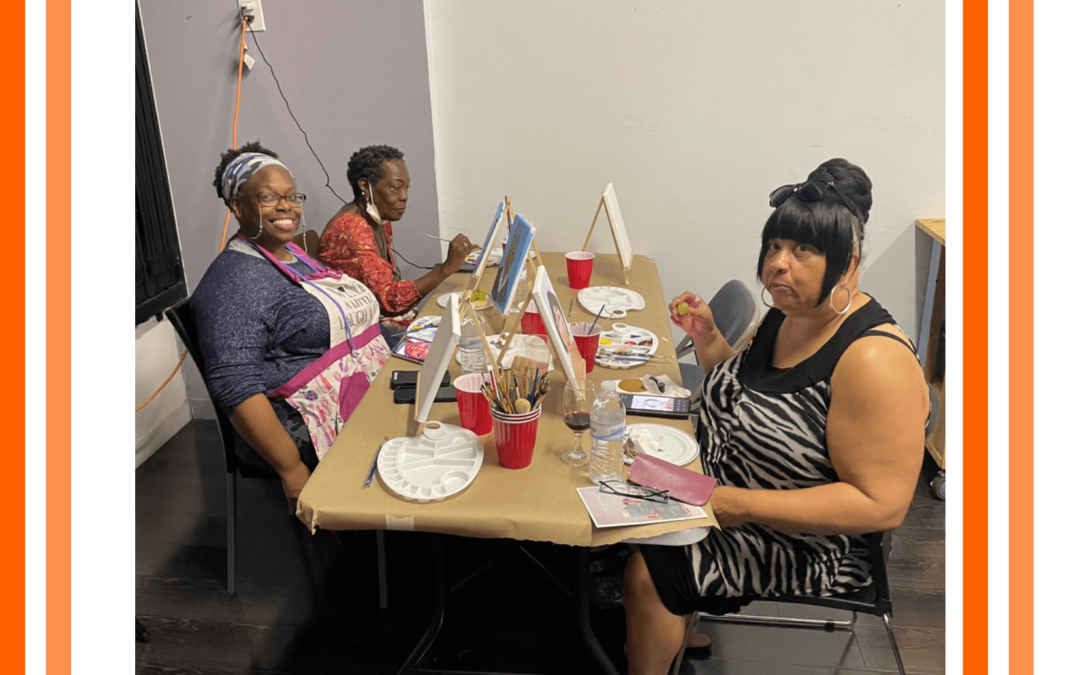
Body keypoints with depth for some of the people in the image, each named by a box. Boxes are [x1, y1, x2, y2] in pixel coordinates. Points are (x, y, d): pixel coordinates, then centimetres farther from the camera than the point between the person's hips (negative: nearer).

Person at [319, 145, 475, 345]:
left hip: (388, 319, 8)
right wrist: (446, 268, -31)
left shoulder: (381, 220, 7)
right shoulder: (349, 230, -21)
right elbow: (387, 298, -28)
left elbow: (389, 284, 8)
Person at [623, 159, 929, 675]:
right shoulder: (789, 315, -1)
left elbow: (882, 505, -29)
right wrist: (707, 337, -3)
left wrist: (745, 506, -30)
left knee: (648, 572, -15)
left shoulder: (873, 360, -28)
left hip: (806, 544, -8)